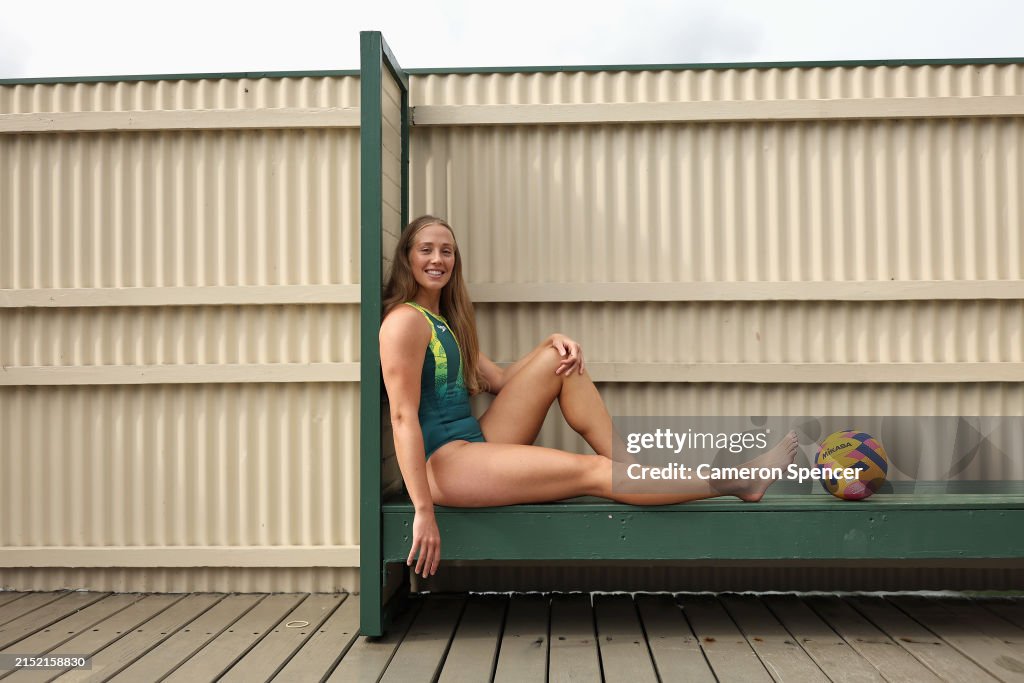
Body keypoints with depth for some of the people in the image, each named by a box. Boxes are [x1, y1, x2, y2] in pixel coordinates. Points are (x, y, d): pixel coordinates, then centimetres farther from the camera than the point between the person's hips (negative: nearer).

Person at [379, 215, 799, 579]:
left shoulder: (445, 321, 18)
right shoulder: (405, 321, -11)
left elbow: (498, 379, 17)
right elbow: (403, 416, -19)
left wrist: (551, 344, 0)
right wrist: (424, 511, -25)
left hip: (476, 444, 9)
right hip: (444, 462, -9)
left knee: (560, 359, 1)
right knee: (592, 471, -16)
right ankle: (733, 482, -8)